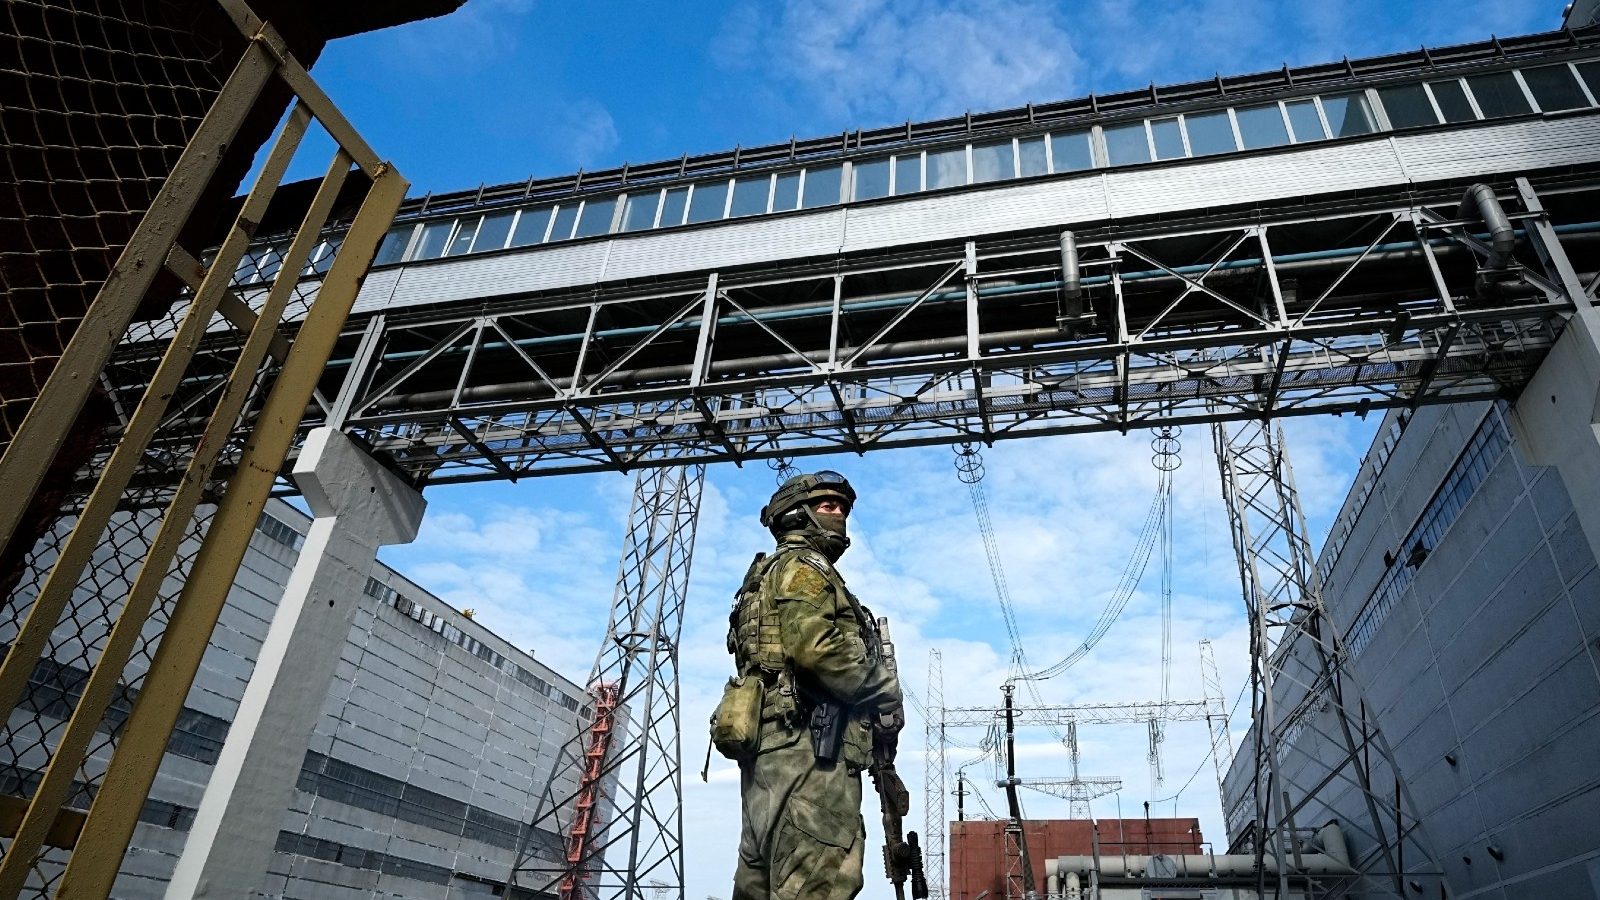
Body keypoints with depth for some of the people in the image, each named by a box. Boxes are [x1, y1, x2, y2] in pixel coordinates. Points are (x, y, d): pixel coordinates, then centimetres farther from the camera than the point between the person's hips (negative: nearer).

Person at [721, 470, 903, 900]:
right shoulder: (802, 565, 0)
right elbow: (815, 646, -17)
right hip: (807, 744, -11)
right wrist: (886, 694, -6)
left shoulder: (774, 574, 32)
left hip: (776, 745, 11)